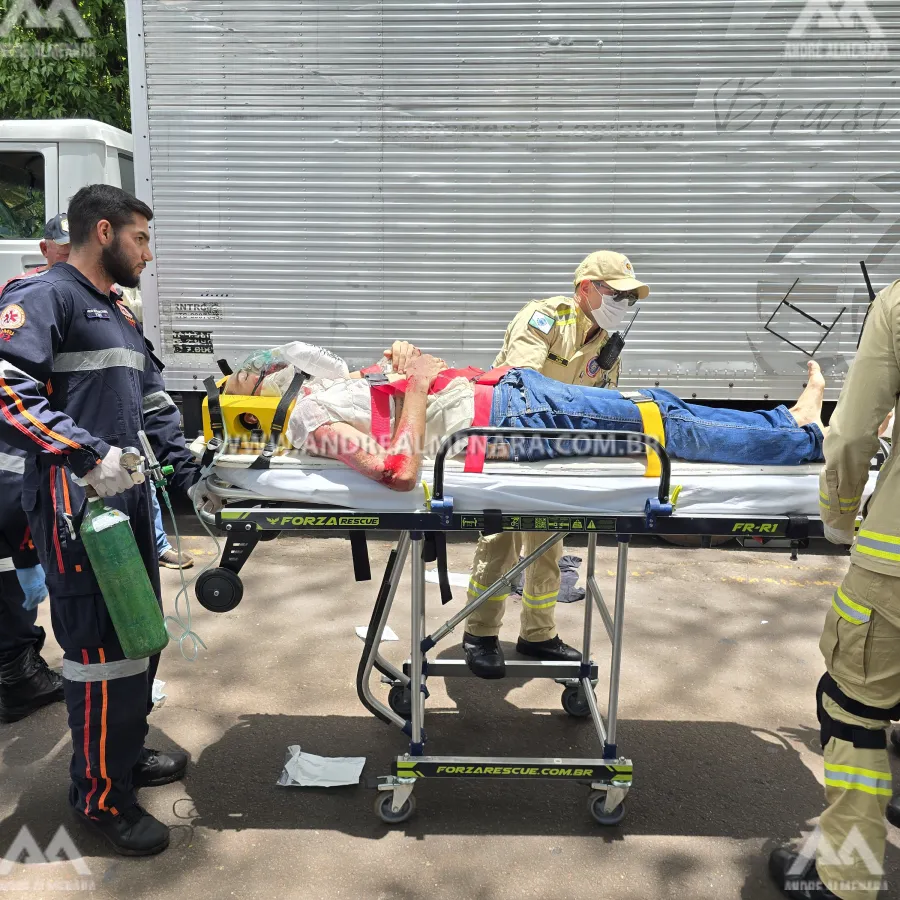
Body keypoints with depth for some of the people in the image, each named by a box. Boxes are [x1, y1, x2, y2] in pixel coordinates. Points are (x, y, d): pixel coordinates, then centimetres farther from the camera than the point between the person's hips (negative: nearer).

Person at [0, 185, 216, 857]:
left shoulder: (120, 314, 21)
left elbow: (154, 402, 22)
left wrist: (189, 475, 17)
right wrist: (90, 455, -25)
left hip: (129, 497, 9)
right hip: (76, 506, -9)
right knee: (102, 648, -1)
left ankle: (127, 752, 36)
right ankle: (101, 795, 16)